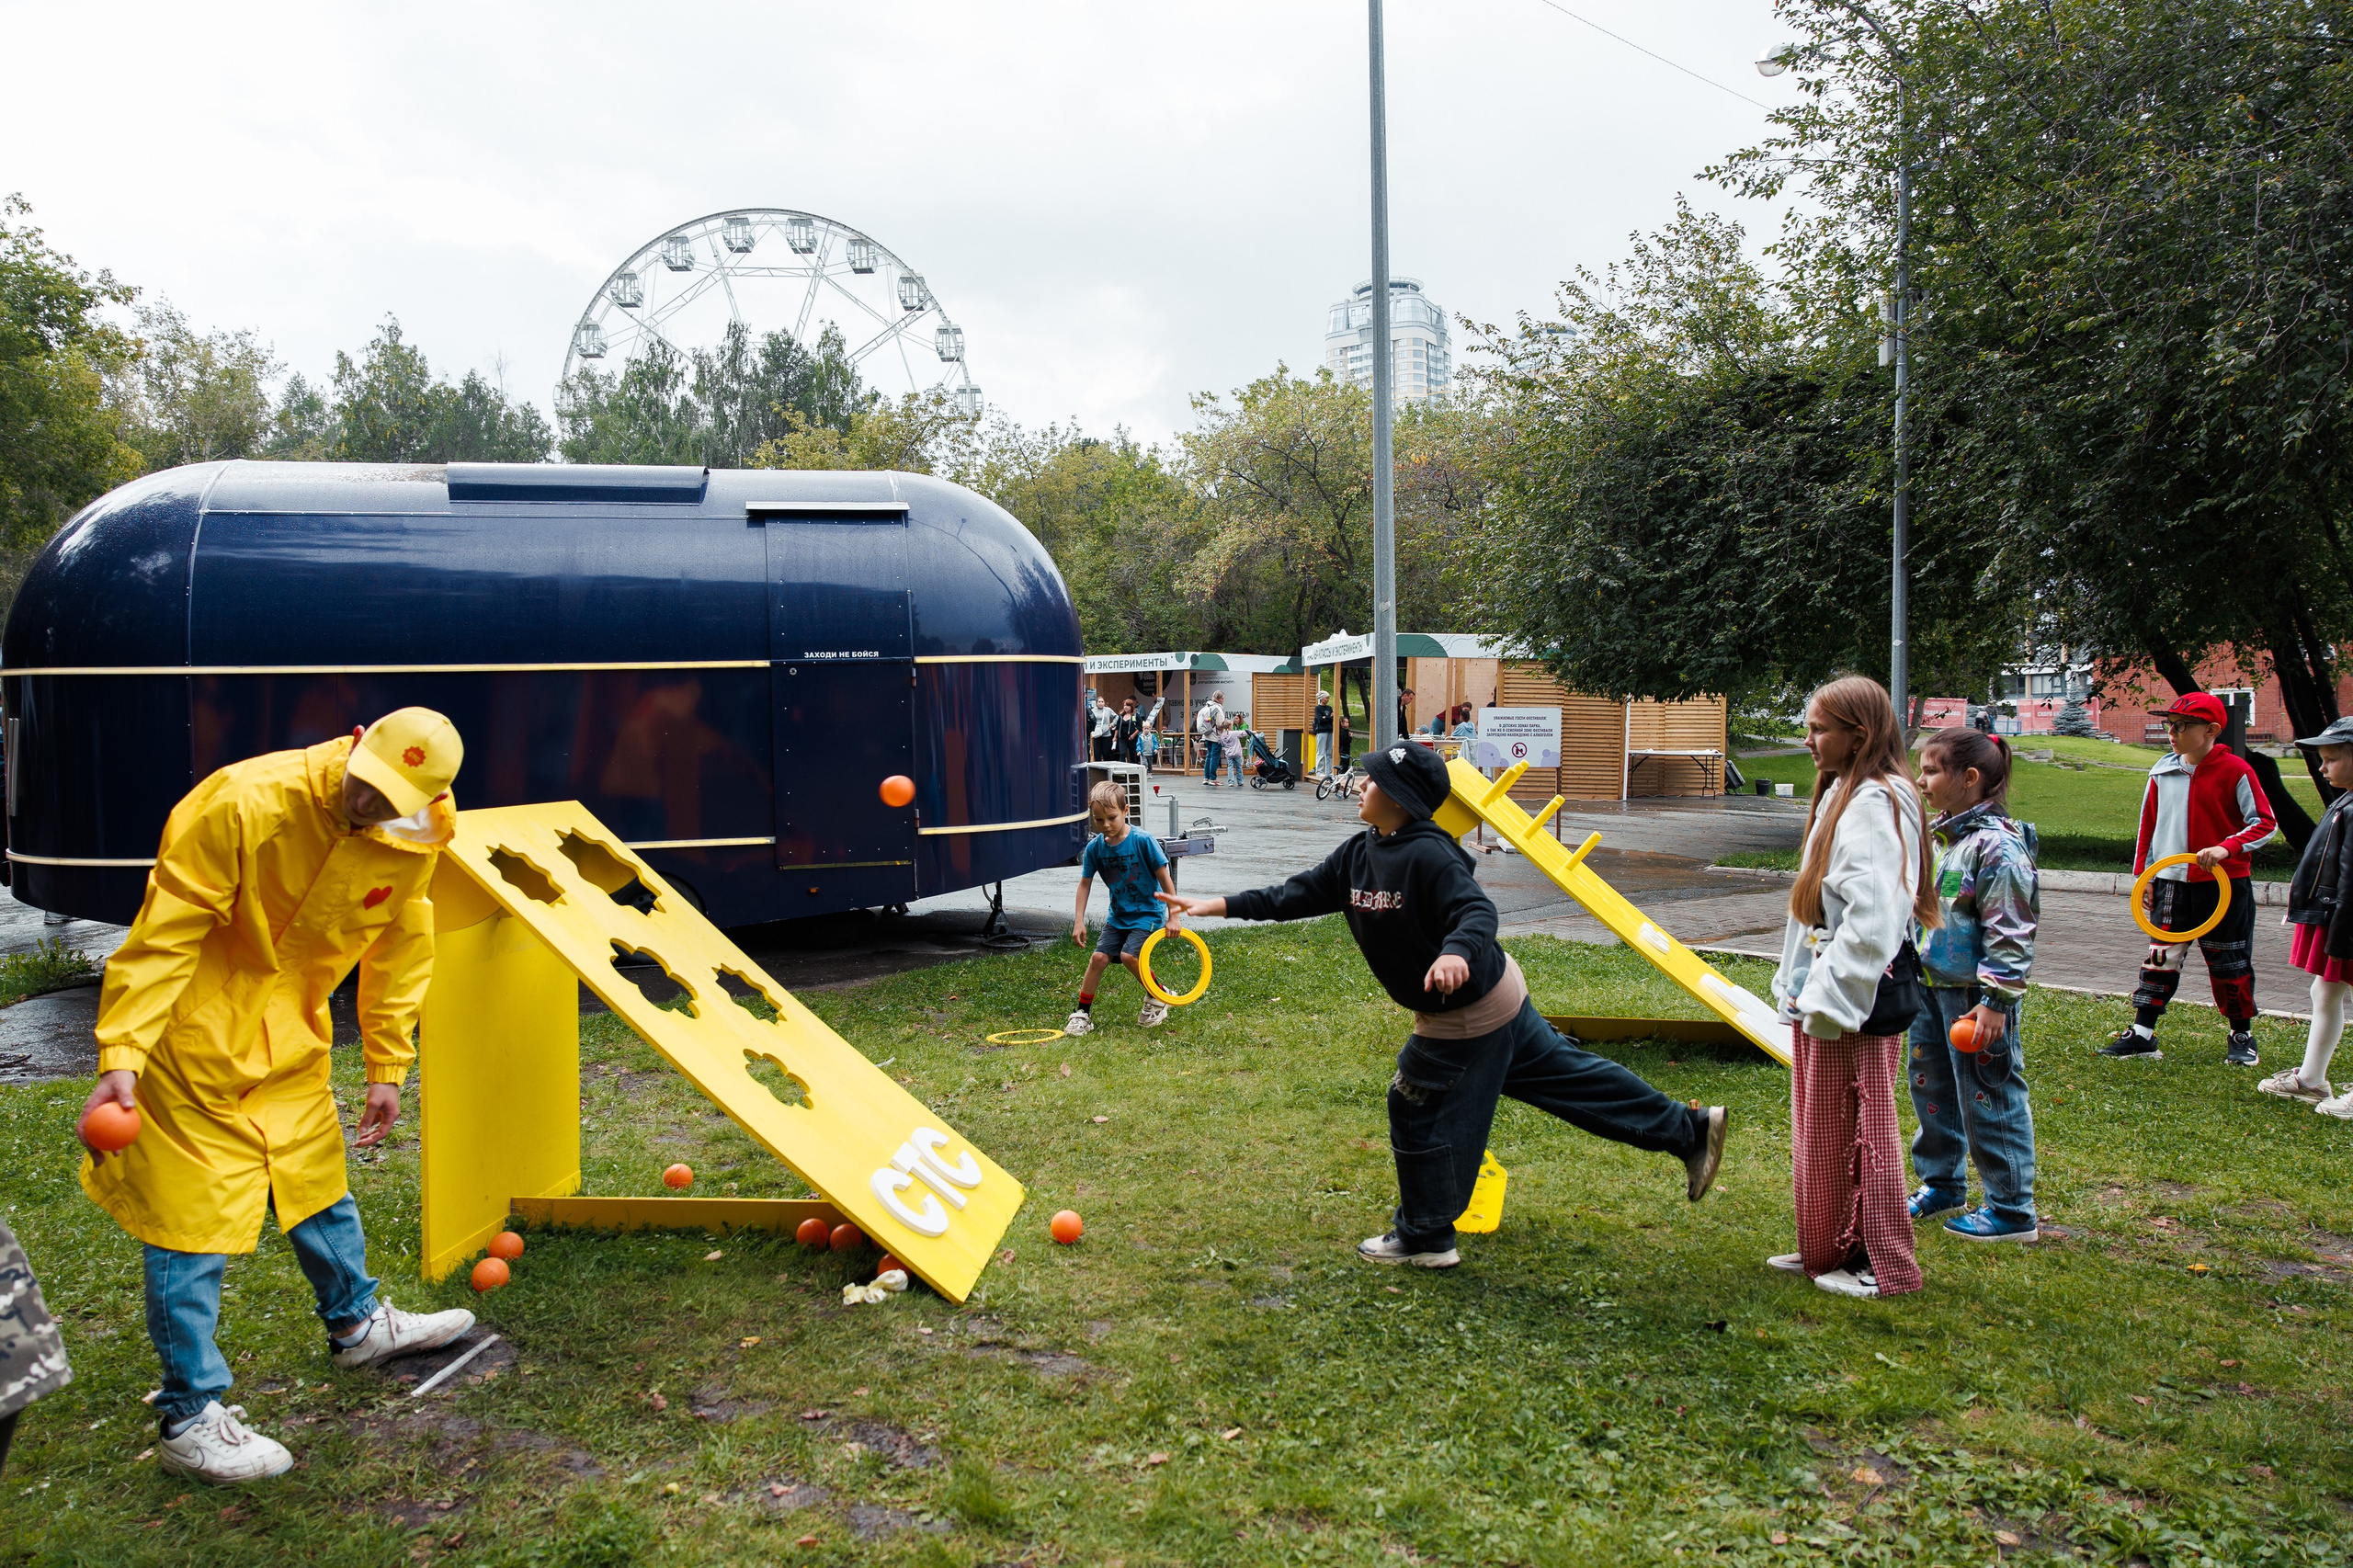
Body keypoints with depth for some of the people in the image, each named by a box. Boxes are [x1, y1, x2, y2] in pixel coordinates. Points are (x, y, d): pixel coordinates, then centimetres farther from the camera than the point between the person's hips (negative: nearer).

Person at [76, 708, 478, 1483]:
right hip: (197, 1037, -6)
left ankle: (357, 1324, 44)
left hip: (290, 1036, 6)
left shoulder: (413, 840, -10)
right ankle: (189, 1419, 11)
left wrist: (387, 1067, 8)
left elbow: (398, 950, 5)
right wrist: (121, 1057, -31)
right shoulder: (244, 805, -29)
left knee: (319, 1179, 21)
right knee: (194, 1217, -2)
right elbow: (163, 934, -26)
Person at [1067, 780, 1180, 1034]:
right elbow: (1085, 883, 3)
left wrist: (1173, 916, -13)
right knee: (1099, 957, -5)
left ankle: (1159, 997, 3)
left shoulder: (1143, 841, -19)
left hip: (1146, 912, -4)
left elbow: (1165, 878, -13)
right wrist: (1079, 921, -2)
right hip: (1118, 915, 5)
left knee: (1129, 955, -21)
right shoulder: (1094, 847, -7)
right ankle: (1082, 1012, 10)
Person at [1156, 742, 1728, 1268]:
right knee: (1563, 1073, 18)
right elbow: (1300, 894, 4)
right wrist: (1217, 905, 0)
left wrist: (1456, 952, -57)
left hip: (1468, 1014, -9)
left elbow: (1477, 911, -35)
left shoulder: (1428, 855, -26)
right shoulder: (1359, 853, 2)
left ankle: (1425, 1238, 22)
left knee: (1421, 1113, 4)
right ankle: (1687, 1130, 27)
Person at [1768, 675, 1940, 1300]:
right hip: (1824, 994, 10)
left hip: (1856, 1000, -10)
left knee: (1858, 1130, 0)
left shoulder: (1877, 803, -17)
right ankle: (1831, 1249, 29)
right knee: (1822, 1128, 17)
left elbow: (1872, 919, -25)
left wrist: (1828, 998, -23)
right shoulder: (1843, 794, 14)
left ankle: (1885, 1265, 12)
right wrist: (1800, 985, 17)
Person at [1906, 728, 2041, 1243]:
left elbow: (2011, 934, -19)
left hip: (1975, 996, -9)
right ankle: (1942, 1186, 35)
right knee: (1931, 1091, 18)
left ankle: (2012, 1210, 14)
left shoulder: (1997, 846, -18)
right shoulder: (1936, 836, 9)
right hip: (1930, 988, 9)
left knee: (1990, 1102, 1)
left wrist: (1995, 1001, -21)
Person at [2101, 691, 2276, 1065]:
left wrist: (2225, 848, -23)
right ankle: (2142, 1034, 3)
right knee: (2161, 957, 2)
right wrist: (2142, 873, 9)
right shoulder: (2162, 772, 5)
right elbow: (2148, 825, 12)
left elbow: (2264, 822, -8)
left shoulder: (2235, 771, -8)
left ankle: (2242, 1035, 22)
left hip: (2225, 883, -3)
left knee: (2229, 961, 7)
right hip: (2172, 881, 3)